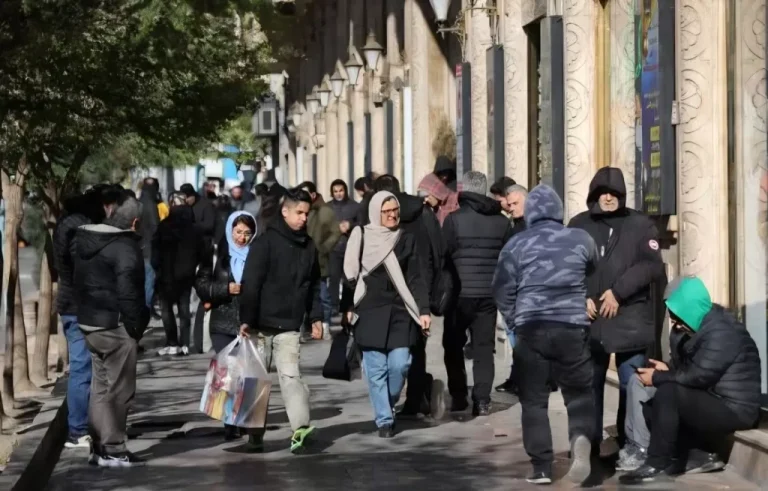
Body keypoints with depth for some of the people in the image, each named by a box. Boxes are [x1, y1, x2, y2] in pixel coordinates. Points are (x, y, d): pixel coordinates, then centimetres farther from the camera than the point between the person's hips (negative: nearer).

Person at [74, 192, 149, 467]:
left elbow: (80, 282, 15)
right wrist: (136, 325, -12)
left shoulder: (85, 241, 12)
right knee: (118, 390, -2)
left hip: (89, 322, 9)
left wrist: (85, 311, 16)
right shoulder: (125, 247, -16)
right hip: (116, 327, -9)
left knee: (100, 388, 16)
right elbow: (128, 290, -20)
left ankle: (99, 446, 20)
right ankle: (113, 450, 0)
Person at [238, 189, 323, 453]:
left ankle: (300, 428, -24)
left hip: (290, 327, 3)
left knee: (290, 375, -12)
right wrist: (246, 319, -16)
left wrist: (315, 316, 11)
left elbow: (313, 285, 18)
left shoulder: (308, 246, 9)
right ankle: (255, 431, 16)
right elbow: (251, 283, -12)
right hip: (262, 325, -3)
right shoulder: (266, 242, -8)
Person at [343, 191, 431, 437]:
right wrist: (347, 307, 1)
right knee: (376, 369, -2)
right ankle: (384, 419, 6)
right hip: (370, 313, -1)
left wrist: (424, 310, -4)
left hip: (400, 313, 1)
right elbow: (350, 274, 5)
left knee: (399, 364, -6)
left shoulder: (407, 240, 6)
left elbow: (415, 279, 4)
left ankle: (387, 405, 20)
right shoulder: (361, 238, 1)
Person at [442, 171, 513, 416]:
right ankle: (482, 400, 0)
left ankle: (458, 396, 11)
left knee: (454, 345, 13)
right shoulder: (501, 222, 3)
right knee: (484, 347, 7)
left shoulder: (454, 219, -9)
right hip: (489, 293, 3)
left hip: (460, 293, -3)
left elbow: (443, 255, -6)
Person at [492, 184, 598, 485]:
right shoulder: (581, 239, 6)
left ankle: (541, 467, 4)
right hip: (572, 327, 1)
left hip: (530, 328, 0)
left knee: (534, 400, 8)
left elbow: (502, 291, 5)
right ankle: (581, 438, -19)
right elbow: (595, 272, 23)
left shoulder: (516, 244, 4)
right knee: (579, 393, 11)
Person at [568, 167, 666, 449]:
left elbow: (653, 266, -6)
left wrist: (618, 291, -13)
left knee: (632, 385, -4)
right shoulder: (579, 225, 9)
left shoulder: (640, 225, 3)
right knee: (589, 385, 7)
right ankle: (589, 445, 16)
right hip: (589, 319, 2)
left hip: (630, 319, -2)